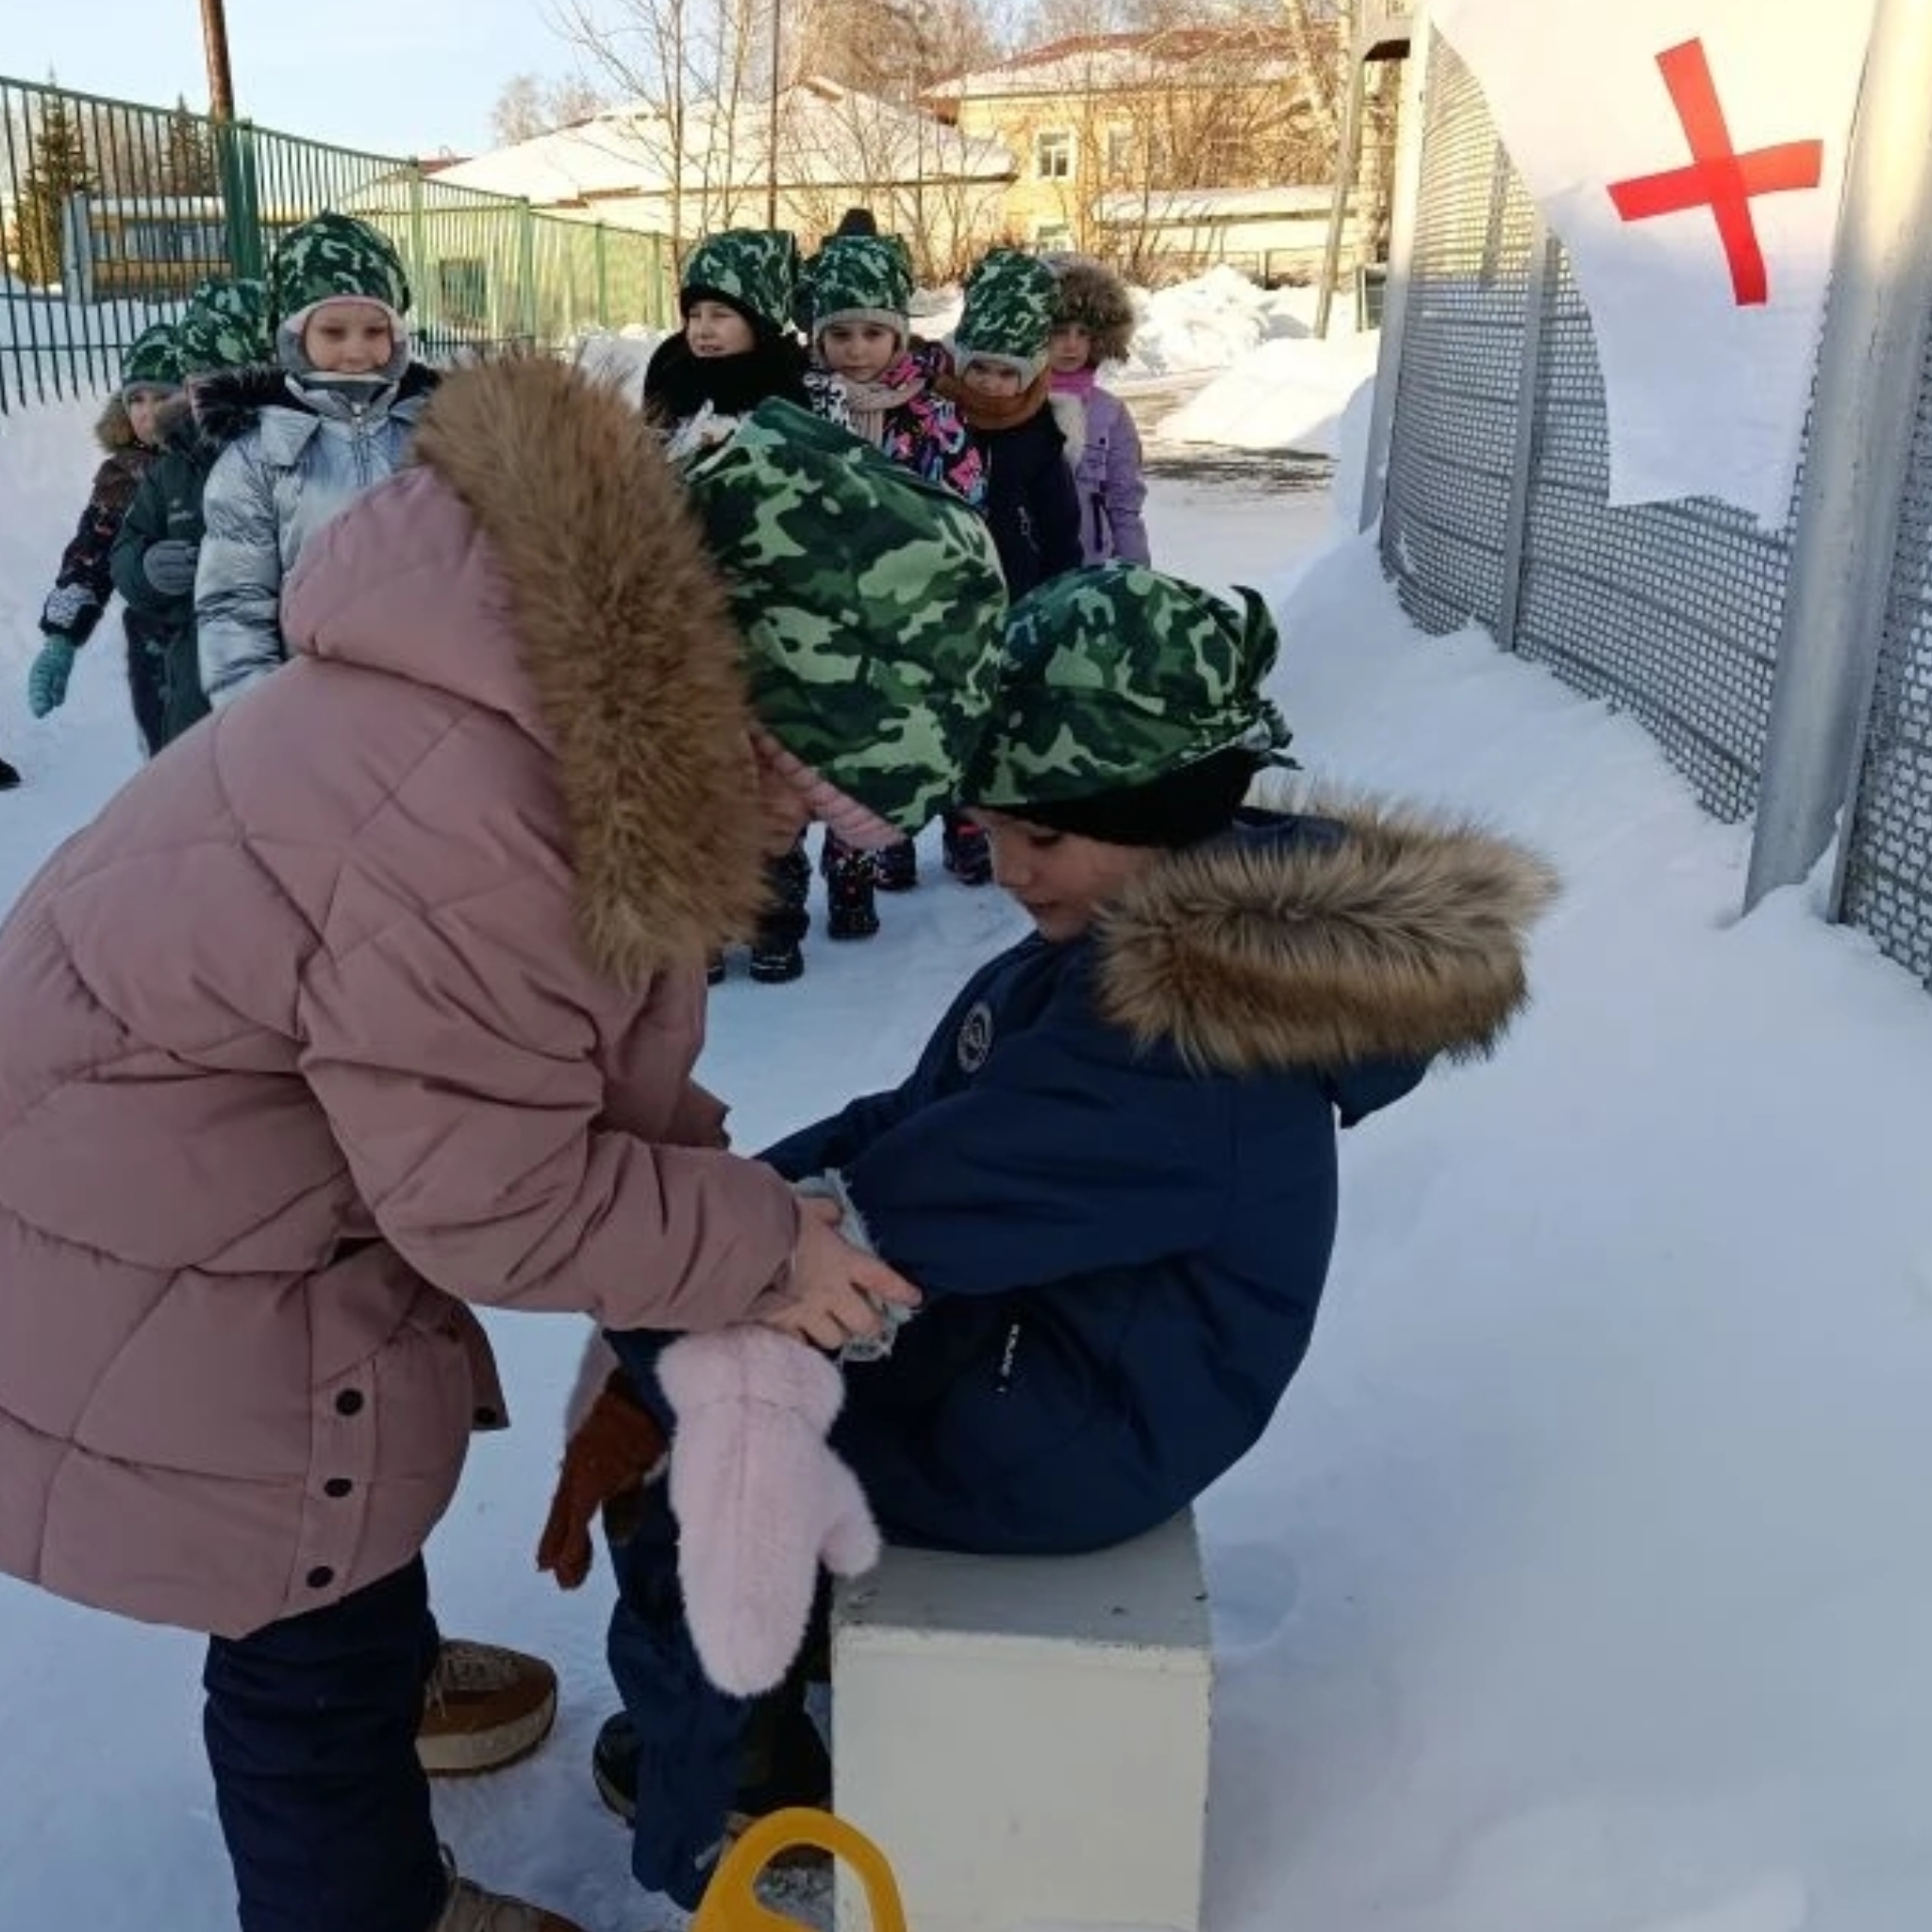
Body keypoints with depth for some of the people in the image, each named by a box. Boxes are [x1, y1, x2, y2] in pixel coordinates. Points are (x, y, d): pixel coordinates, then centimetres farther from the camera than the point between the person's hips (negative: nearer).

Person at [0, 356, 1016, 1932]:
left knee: (361, 1484, 30)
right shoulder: (484, 834, -38)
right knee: (303, 1631, 9)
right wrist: (758, 1245, -17)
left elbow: (565, 1057, 2)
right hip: (150, 1250, -9)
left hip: (214, 1158, 9)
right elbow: (487, 1198, -27)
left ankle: (386, 1684, 57)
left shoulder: (590, 686, -7)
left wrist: (729, 1192, -5)